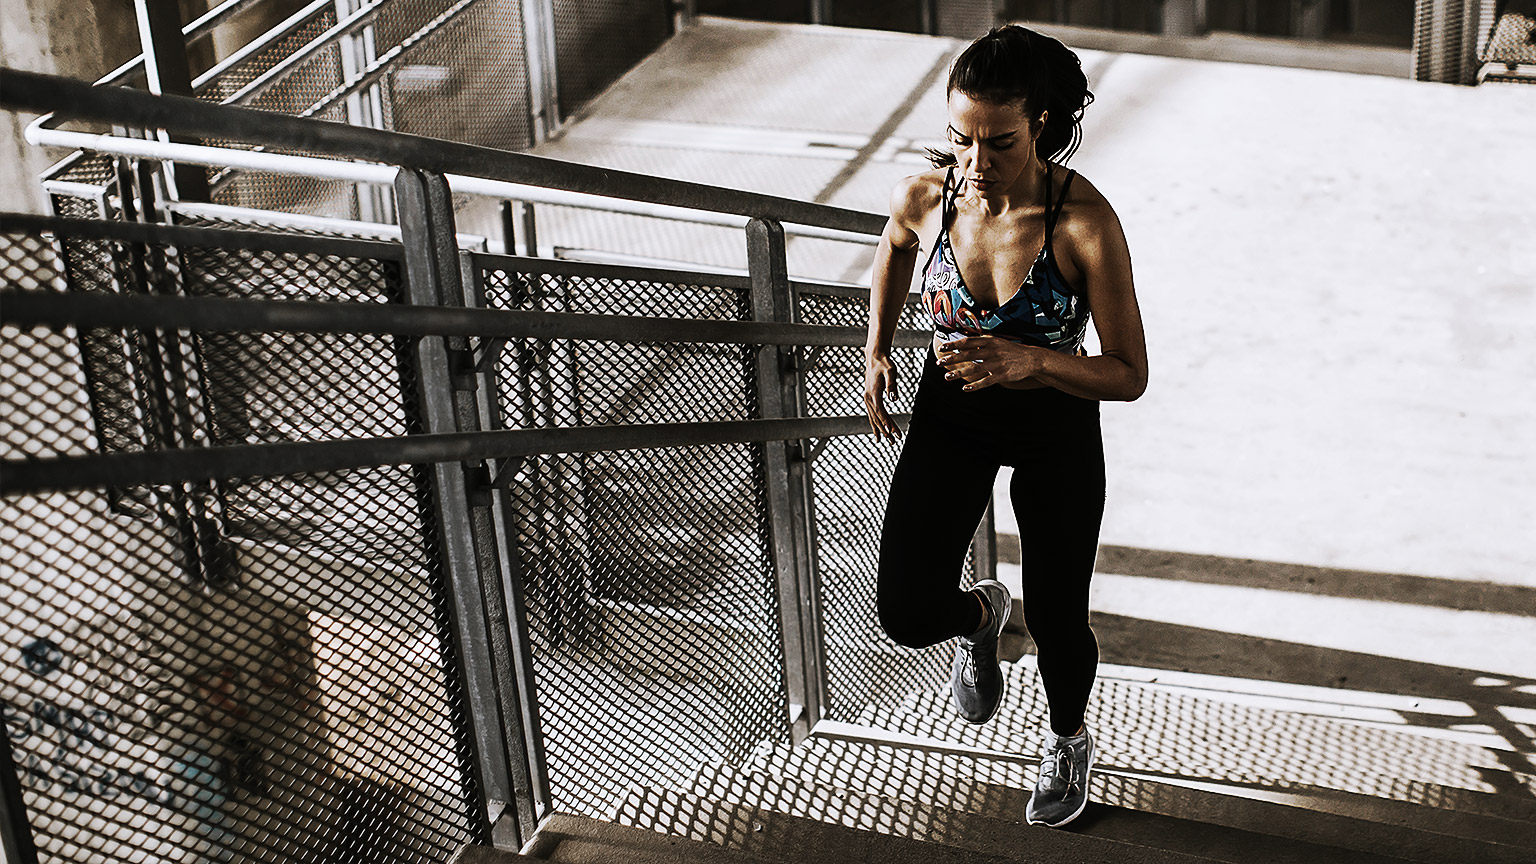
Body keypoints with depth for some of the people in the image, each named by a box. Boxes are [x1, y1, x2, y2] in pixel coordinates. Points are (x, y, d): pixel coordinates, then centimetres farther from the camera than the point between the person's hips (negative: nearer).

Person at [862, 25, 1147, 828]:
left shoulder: (1086, 222, -30)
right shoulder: (924, 195, -20)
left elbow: (1129, 375, -23)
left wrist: (1031, 361, -39)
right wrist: (876, 347, 1)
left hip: (1056, 425, -2)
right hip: (951, 411, 2)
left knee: (1056, 620, 11)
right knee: (907, 613, -7)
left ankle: (1068, 740, 47)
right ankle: (978, 616, 34)